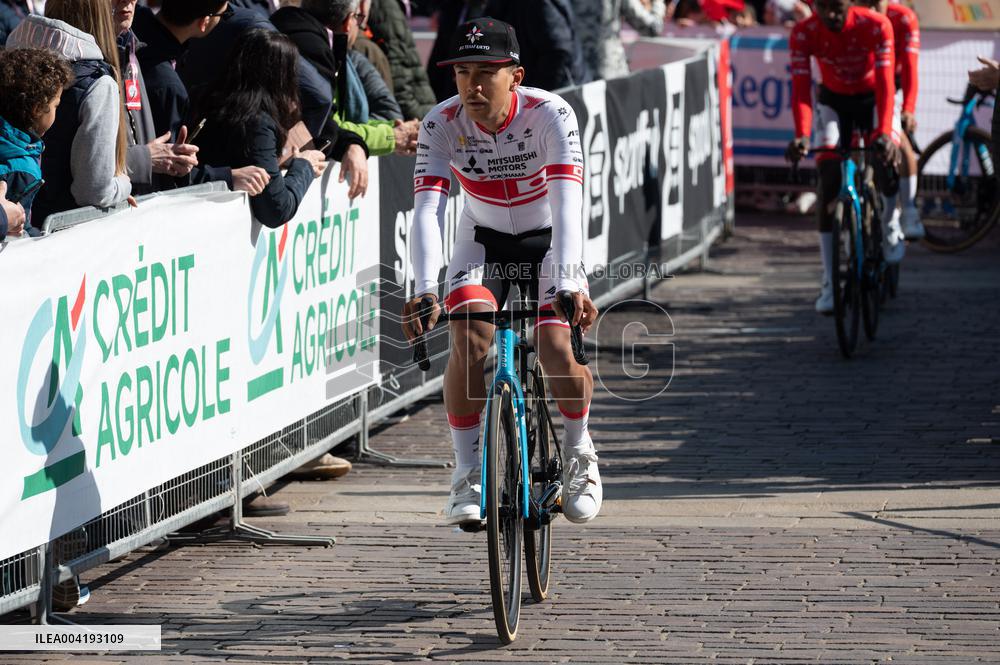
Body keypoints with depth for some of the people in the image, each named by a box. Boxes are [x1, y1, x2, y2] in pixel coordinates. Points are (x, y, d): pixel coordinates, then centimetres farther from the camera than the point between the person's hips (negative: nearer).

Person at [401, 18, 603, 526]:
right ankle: (468, 474, -10)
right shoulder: (442, 124, -23)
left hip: (548, 238, -1)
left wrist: (569, 285, -51)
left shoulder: (551, 115, -28)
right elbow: (427, 209, -32)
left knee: (557, 346, -21)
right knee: (469, 338, -24)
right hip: (483, 239, 1)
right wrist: (424, 291, -47)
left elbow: (567, 204, -37)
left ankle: (578, 452, 9)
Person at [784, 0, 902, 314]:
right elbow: (801, 89, -29)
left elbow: (885, 84, -33)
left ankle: (890, 226, 4)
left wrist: (883, 132, -47)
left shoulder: (876, 26, -29)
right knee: (829, 182, -13)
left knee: (887, 157, -29)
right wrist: (801, 135, -45)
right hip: (833, 102, 1)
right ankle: (829, 282, -12)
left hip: (872, 98, -1)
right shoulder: (803, 33, -25)